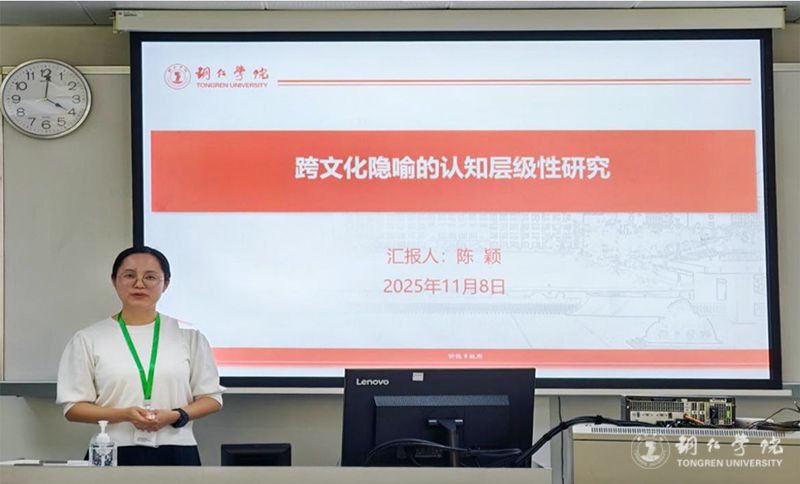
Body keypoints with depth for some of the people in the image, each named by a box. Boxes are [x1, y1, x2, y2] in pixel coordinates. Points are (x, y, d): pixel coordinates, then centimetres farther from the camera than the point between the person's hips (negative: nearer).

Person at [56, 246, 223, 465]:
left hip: (177, 452, 1)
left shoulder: (189, 336, 7)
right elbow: (73, 408, 2)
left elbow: (211, 397, 8)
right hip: (115, 453, -1)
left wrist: (176, 416, -10)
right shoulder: (89, 339, 5)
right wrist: (123, 414, -13)